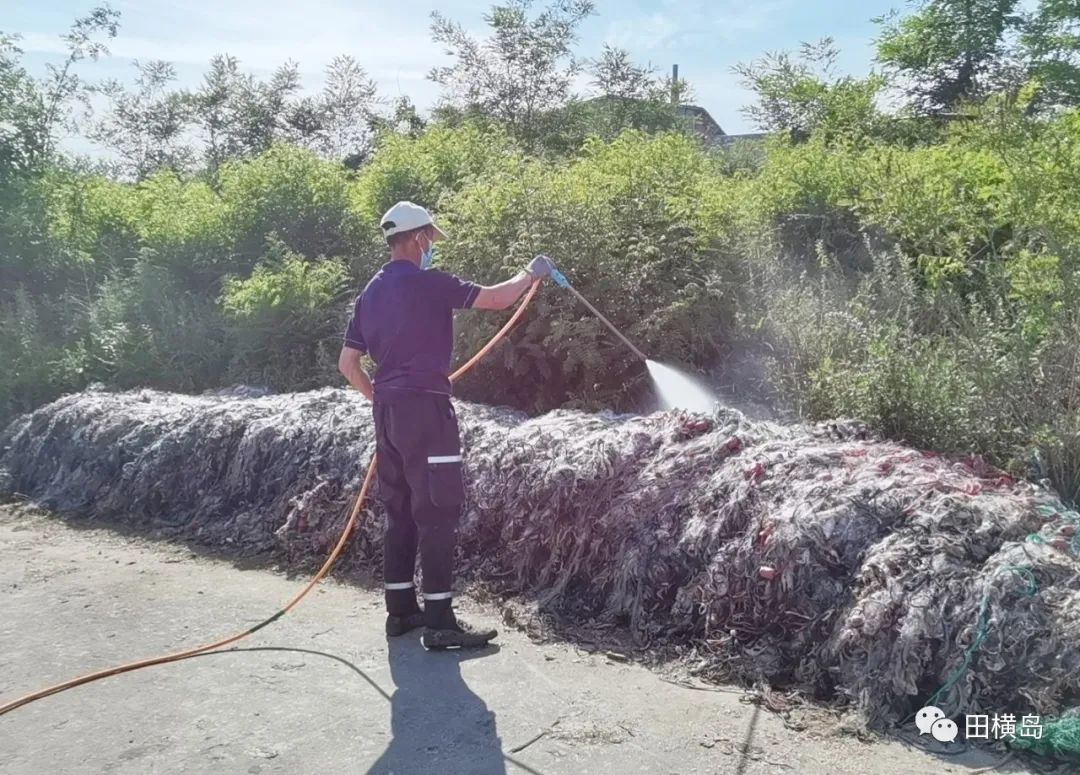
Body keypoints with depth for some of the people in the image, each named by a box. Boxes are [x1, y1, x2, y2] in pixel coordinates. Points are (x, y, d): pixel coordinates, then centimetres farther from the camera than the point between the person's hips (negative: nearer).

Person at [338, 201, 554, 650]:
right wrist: (532, 273, 5)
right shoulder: (426, 282, -9)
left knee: (400, 511, 13)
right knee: (437, 512, -6)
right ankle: (440, 622, -4)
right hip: (424, 406, -8)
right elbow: (495, 298, -12)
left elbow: (347, 363, 16)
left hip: (388, 410, 9)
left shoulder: (371, 293, 15)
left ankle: (401, 610, 20)